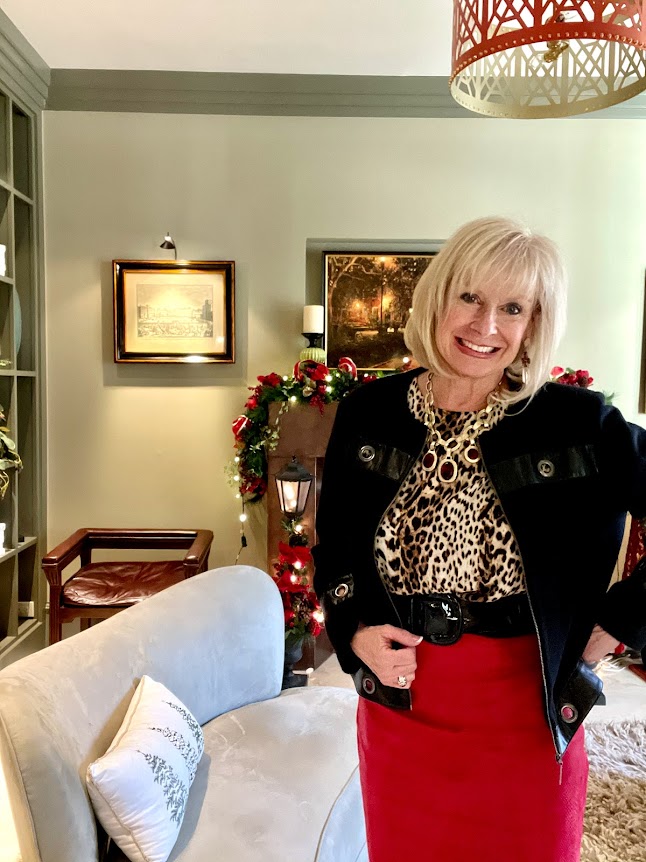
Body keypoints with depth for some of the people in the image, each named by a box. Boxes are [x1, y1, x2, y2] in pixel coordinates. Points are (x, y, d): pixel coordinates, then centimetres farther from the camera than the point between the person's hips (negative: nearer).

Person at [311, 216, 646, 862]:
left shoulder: (581, 423, -13)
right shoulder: (366, 414, -6)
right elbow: (332, 545, 5)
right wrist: (356, 632, -8)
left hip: (528, 708, -2)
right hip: (399, 703, 2)